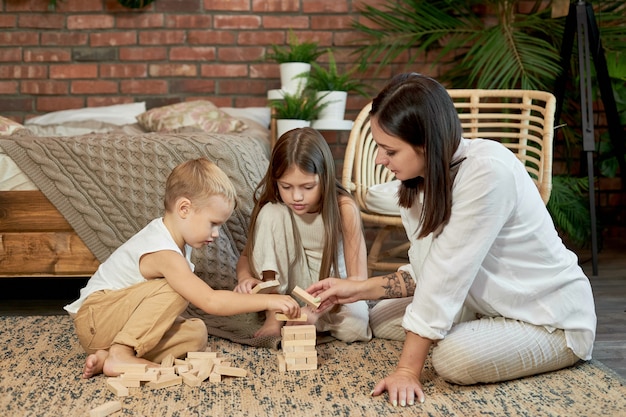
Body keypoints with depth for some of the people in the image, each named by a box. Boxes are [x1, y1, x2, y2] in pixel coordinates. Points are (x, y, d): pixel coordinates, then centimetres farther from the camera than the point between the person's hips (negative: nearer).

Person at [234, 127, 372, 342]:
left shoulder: (344, 208, -23)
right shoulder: (274, 208, -14)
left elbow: (358, 279, -26)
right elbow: (247, 255, -5)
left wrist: (316, 309, -42)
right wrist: (245, 277, -31)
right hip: (289, 282, 1)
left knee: (356, 323, -35)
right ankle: (274, 316, -19)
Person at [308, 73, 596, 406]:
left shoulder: (487, 170, -31)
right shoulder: (419, 180, -6)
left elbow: (447, 275, -31)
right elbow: (429, 272, 0)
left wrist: (407, 371, -28)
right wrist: (359, 289, -6)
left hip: (554, 320, -7)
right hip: (490, 305, 8)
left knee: (454, 357, -30)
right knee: (382, 319, 5)